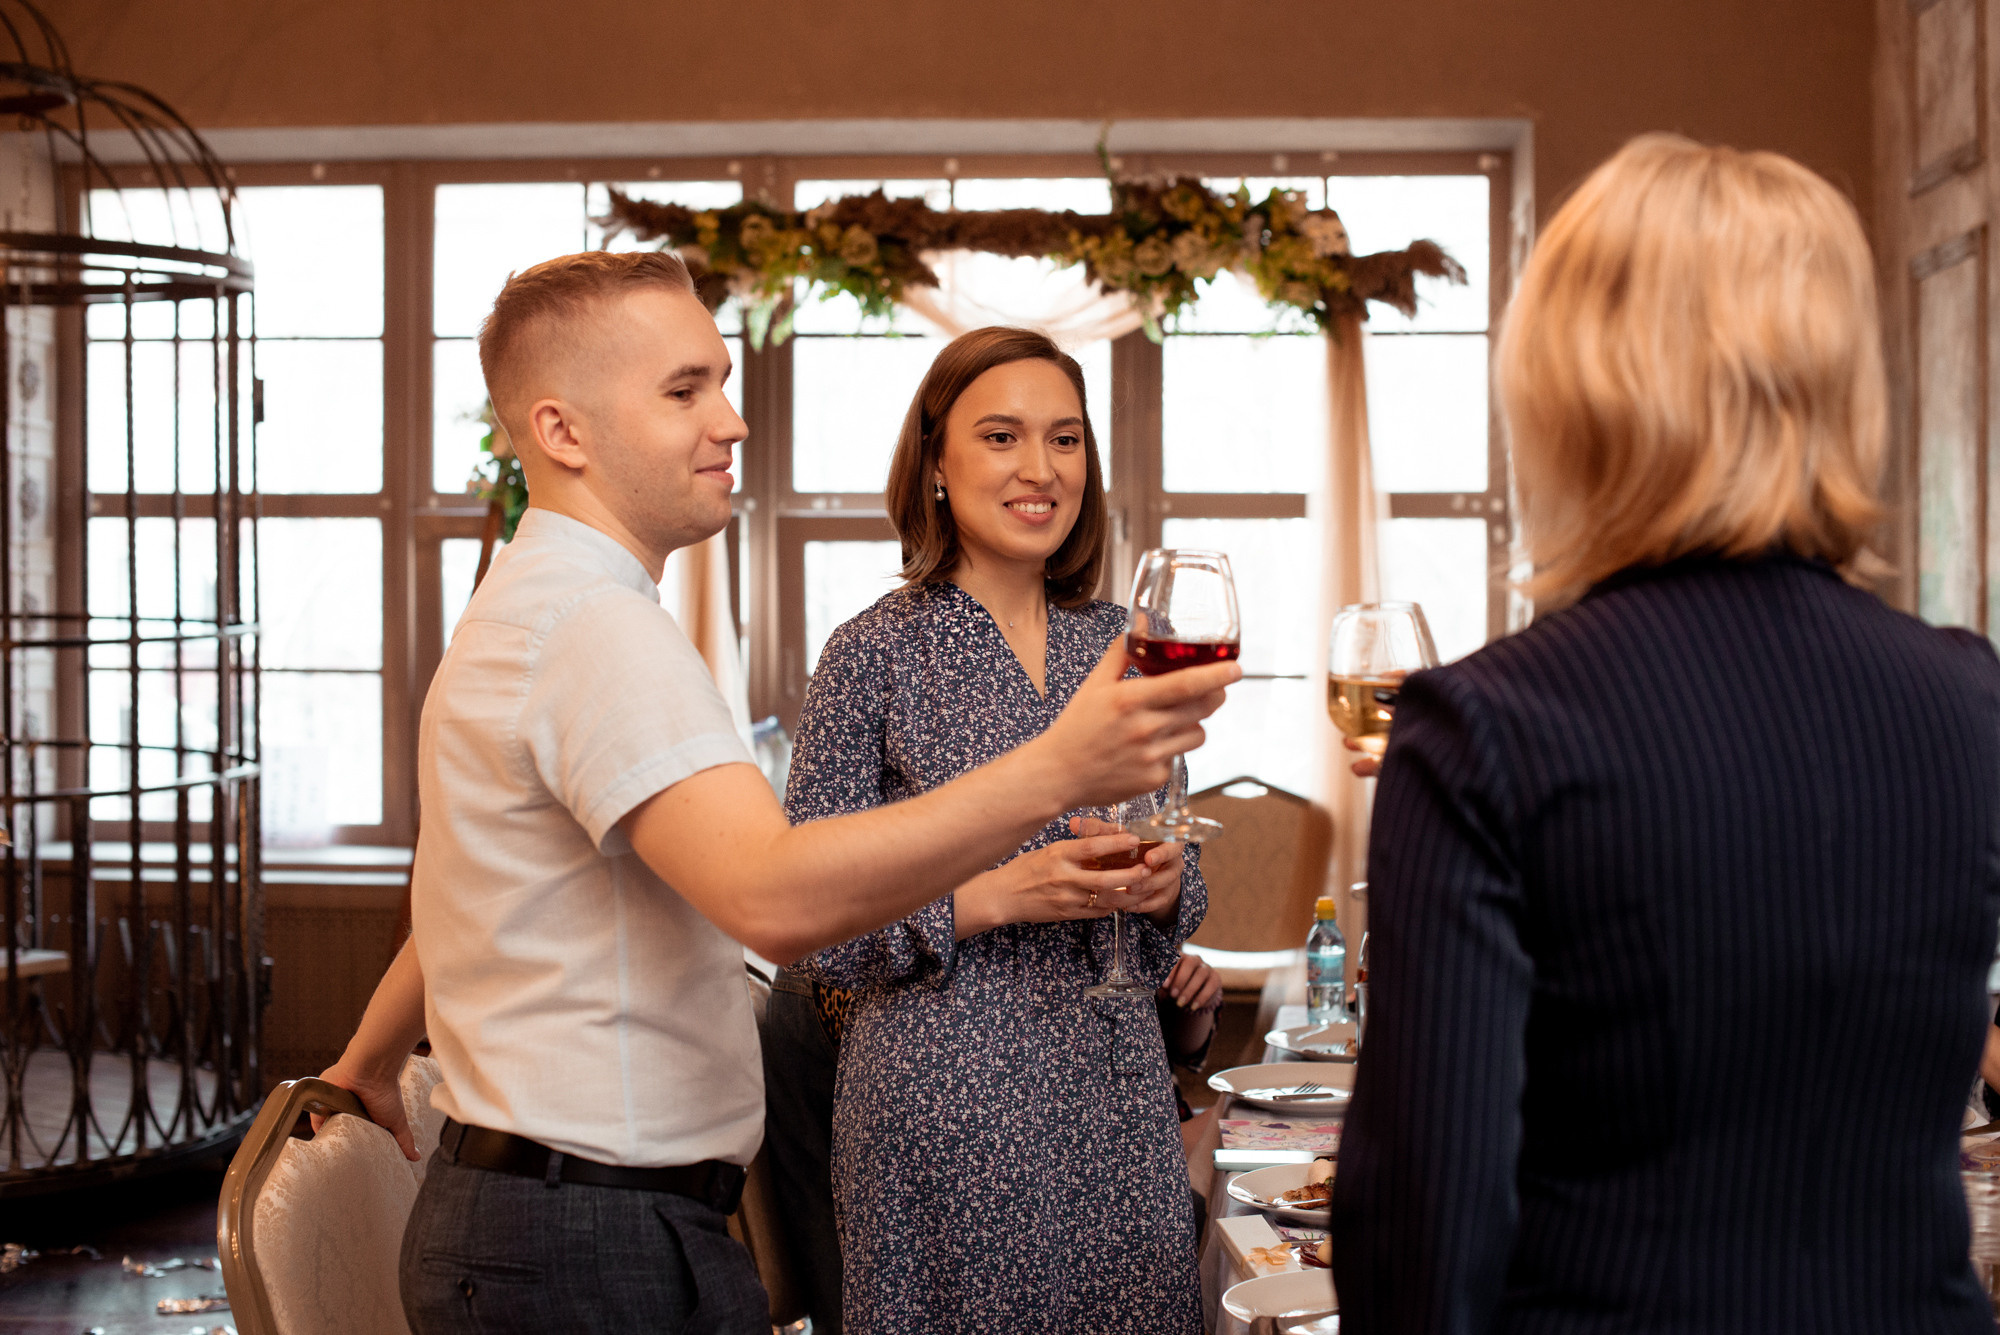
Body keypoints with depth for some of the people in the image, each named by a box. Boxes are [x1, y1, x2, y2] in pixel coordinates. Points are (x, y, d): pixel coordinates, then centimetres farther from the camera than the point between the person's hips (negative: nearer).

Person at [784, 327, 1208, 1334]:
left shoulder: (1118, 642, 7)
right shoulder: (876, 653, -6)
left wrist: (1166, 887, -5)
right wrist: (999, 895, -19)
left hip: (1115, 1089, 5)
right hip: (944, 1096, -4)